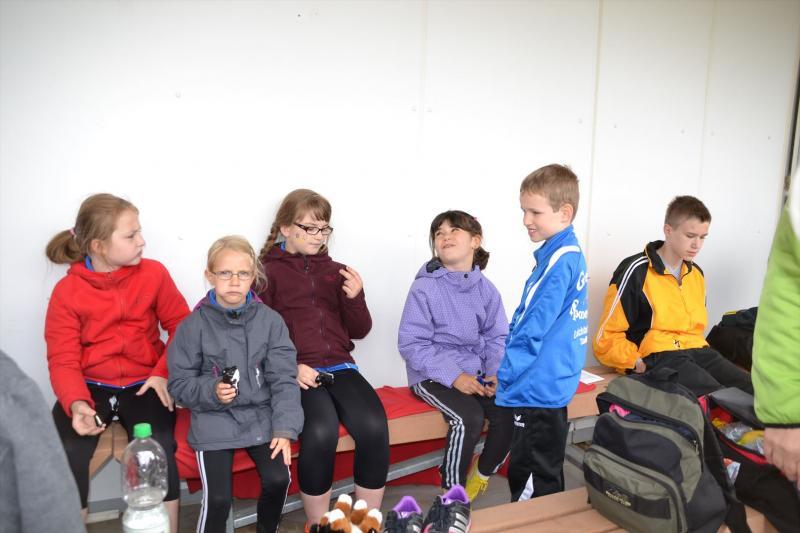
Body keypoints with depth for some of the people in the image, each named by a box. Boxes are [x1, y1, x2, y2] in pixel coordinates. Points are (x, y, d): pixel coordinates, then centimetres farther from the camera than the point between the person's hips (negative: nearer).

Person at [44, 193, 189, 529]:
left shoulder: (153, 273, -3)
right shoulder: (66, 291, -5)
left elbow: (182, 327, 2)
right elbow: (63, 361, -7)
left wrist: (165, 373, -13)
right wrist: (76, 403, -26)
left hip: (144, 383, 0)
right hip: (91, 385, 1)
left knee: (158, 450, -26)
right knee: (66, 455, -25)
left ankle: (167, 525, -6)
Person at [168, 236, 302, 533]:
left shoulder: (270, 321, -2)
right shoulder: (194, 325, -4)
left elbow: (283, 380, -4)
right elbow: (179, 384, 1)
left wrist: (285, 429, -14)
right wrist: (212, 392, -18)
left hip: (261, 416, 1)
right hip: (215, 420, -1)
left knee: (278, 478, -16)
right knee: (217, 497, -17)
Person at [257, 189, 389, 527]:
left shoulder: (335, 271, 18)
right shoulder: (268, 271, 6)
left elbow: (359, 331, 17)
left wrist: (355, 297, -2)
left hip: (340, 367, 4)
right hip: (296, 373, -3)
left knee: (374, 426, -24)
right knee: (321, 432, -32)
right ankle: (317, 525, -8)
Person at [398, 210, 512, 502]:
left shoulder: (486, 289, 4)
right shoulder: (424, 287, -10)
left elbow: (497, 337, 6)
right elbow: (411, 344, -14)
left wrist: (497, 372, -13)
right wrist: (454, 376, -21)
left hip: (477, 372, 5)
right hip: (433, 376, -4)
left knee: (509, 413, -17)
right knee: (468, 417, -28)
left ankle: (483, 474, 13)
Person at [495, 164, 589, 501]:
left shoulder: (558, 262, -20)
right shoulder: (571, 255, 9)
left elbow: (534, 328, -21)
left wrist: (504, 372, -10)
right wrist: (510, 368, 12)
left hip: (536, 387, -10)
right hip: (553, 383, 10)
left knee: (531, 485, 3)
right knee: (547, 477, 22)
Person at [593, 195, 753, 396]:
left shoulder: (696, 273, 16)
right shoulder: (636, 272, -8)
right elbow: (607, 338, -7)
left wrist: (700, 357, 13)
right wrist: (640, 364, -16)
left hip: (696, 351, 8)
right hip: (658, 357, -7)